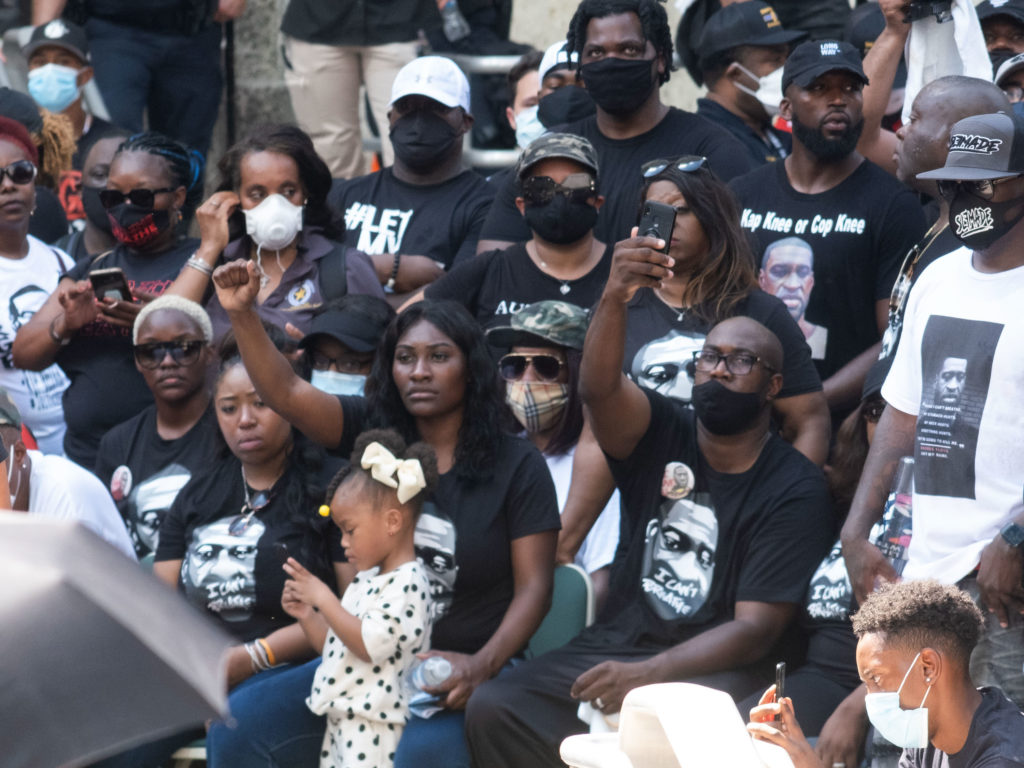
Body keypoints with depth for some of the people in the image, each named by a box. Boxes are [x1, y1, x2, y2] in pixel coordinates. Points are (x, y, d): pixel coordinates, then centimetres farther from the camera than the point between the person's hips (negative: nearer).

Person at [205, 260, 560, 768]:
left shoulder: (516, 465, 1)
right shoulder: (376, 434, 9)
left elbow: (533, 587, -3)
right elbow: (286, 393, -5)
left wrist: (482, 665, -19)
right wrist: (242, 315, -21)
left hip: (457, 670, -4)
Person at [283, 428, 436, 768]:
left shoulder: (408, 583, -14)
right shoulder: (366, 580, 17)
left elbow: (370, 644, -25)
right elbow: (336, 644, 24)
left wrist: (323, 599, -20)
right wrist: (307, 616, 7)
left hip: (374, 724, -11)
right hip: (341, 720, 11)